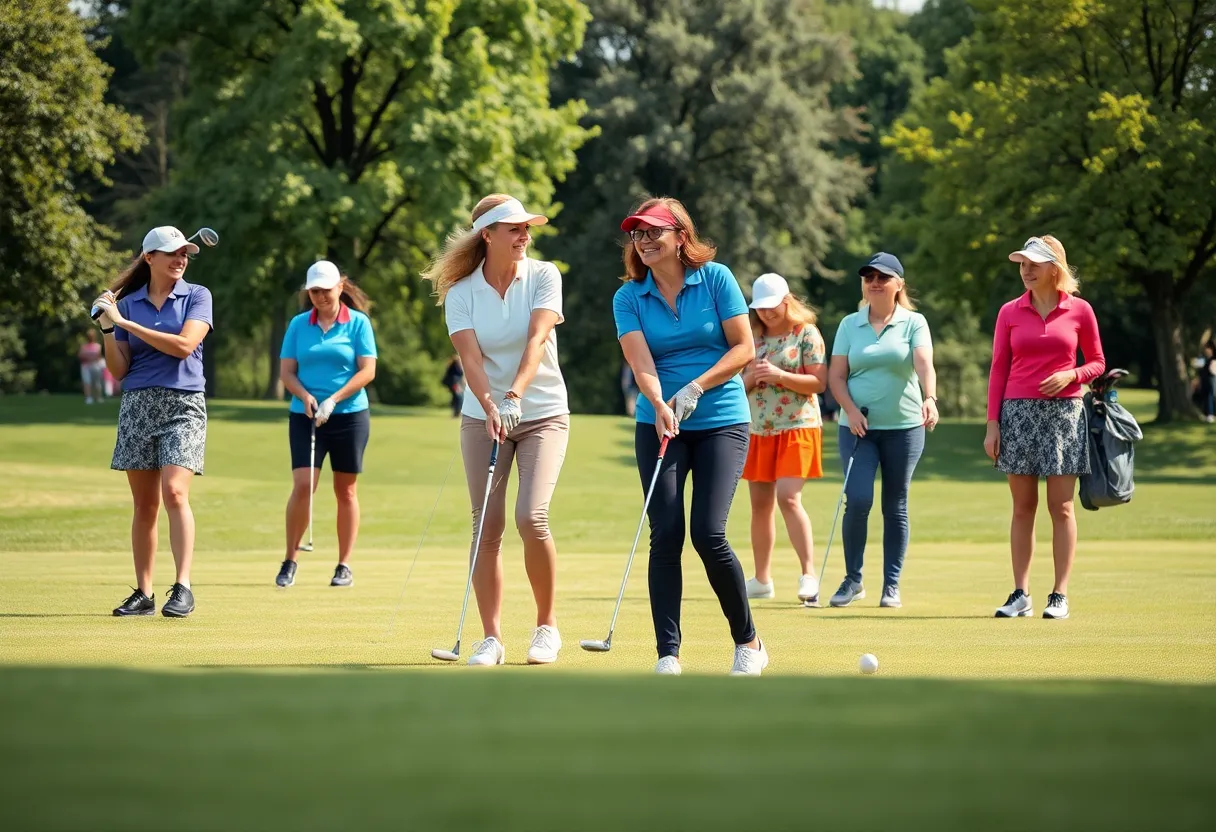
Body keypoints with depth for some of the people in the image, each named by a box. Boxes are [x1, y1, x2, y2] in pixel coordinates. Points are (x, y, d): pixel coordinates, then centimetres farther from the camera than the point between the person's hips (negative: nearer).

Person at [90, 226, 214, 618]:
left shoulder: (197, 296, 3)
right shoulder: (128, 303, 10)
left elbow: (184, 344, -13)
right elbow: (119, 370, 10)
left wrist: (125, 323, -10)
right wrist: (107, 328, -6)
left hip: (183, 405, -3)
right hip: (137, 405, 3)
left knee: (174, 493, -19)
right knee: (144, 503, 4)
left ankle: (183, 588, -20)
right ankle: (143, 593, 9)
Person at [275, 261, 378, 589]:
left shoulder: (358, 323, 0)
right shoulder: (298, 324, 7)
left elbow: (367, 371, -4)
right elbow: (286, 371, 7)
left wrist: (333, 400, -14)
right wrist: (305, 396, -12)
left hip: (349, 415, -1)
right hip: (305, 416, 1)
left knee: (346, 490, 5)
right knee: (302, 485, -12)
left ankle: (344, 565, 12)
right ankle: (290, 561, -3)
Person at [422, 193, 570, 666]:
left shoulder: (543, 277, -6)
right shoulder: (460, 292, -4)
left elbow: (537, 339, -19)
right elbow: (470, 356, -16)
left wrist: (515, 395, -34)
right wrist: (490, 406, -33)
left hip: (543, 413, -1)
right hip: (482, 418, 1)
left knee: (531, 516, -17)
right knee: (487, 527, -3)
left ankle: (547, 625, 0)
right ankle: (491, 638, 2)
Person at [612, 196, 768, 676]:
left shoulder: (716, 279, -1)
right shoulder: (628, 297, 3)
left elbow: (744, 349, -3)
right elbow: (640, 361, -10)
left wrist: (695, 389, -13)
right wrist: (660, 406, -29)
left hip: (721, 423, -2)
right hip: (657, 425, 2)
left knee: (708, 533, -13)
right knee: (665, 535, -7)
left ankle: (748, 641, 5)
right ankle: (668, 652, -4)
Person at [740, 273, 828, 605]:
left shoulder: (807, 334, -3)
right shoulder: (753, 338, 12)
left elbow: (819, 382, -9)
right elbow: (739, 386, 14)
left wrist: (779, 375, -20)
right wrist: (752, 377, -9)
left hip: (797, 427, -6)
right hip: (758, 429, 6)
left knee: (788, 497, -19)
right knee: (760, 503, 7)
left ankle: (809, 574, -18)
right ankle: (762, 579, 16)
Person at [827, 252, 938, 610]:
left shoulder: (913, 323, 1)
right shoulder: (850, 325, 7)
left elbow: (924, 364, -16)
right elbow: (836, 375, 6)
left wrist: (929, 398, -34)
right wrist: (850, 410, -11)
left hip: (903, 426, -1)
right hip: (858, 426, 1)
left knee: (895, 507, 4)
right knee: (857, 500, -11)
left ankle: (892, 585, 12)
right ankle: (852, 579, 3)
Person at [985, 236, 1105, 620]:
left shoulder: (1079, 311, 1)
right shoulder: (1010, 312, 5)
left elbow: (1097, 362, 9)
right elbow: (998, 369, 6)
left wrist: (1071, 375, -12)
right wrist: (992, 423, 1)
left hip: (1063, 412, -1)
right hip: (1018, 412, 2)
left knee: (1061, 507, -1)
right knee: (1022, 507, 3)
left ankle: (1060, 595, 2)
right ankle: (1021, 594, 5)